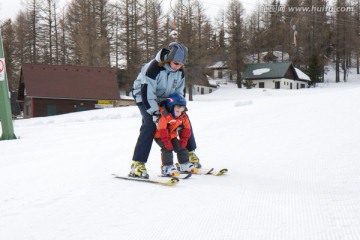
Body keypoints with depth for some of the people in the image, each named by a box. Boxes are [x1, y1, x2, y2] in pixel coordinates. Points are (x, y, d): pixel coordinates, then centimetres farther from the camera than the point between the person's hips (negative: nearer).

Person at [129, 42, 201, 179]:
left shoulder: (180, 72, -10)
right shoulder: (154, 67, -31)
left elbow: (180, 93, -2)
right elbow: (147, 92, -33)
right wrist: (155, 114, -34)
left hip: (165, 99, 7)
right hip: (144, 97, -7)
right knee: (150, 123, -27)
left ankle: (190, 152, 23)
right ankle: (137, 164, -26)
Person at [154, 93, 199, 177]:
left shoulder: (183, 116, -7)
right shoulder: (165, 115, -31)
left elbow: (186, 129, 1)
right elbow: (162, 130, -33)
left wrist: (183, 141, -4)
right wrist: (167, 142, -31)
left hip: (172, 135, 7)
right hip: (160, 136, -7)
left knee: (181, 147, 5)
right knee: (167, 148, -23)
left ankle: (185, 164, 19)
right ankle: (167, 167, -16)